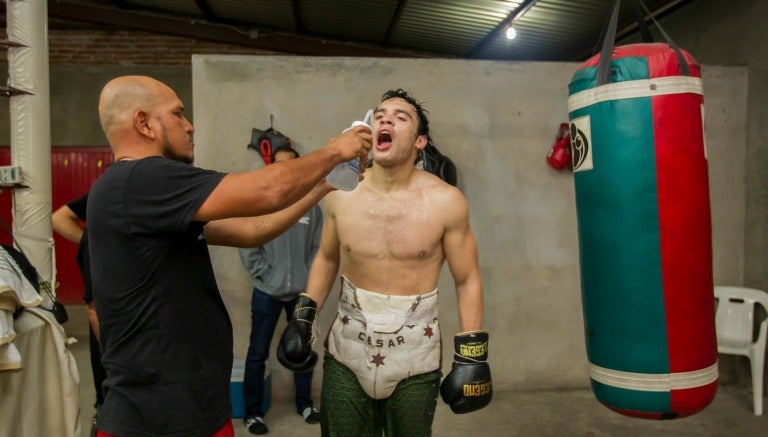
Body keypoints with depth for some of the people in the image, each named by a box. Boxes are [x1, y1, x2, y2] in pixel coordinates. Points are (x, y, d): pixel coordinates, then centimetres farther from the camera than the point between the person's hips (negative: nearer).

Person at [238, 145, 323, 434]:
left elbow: (319, 248, 1)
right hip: (267, 292, -2)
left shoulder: (312, 205, -1)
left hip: (302, 292, 2)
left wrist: (310, 282, -5)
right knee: (258, 353, 6)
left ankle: (304, 403, 31)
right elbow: (248, 248, -8)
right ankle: (253, 412, 21)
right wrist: (266, 278, -10)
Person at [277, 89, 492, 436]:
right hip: (346, 352, 2)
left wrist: (472, 355, -6)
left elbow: (468, 281, -5)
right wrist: (304, 315, 6)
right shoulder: (342, 193, -6)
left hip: (414, 358, -2)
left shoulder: (445, 202, -13)